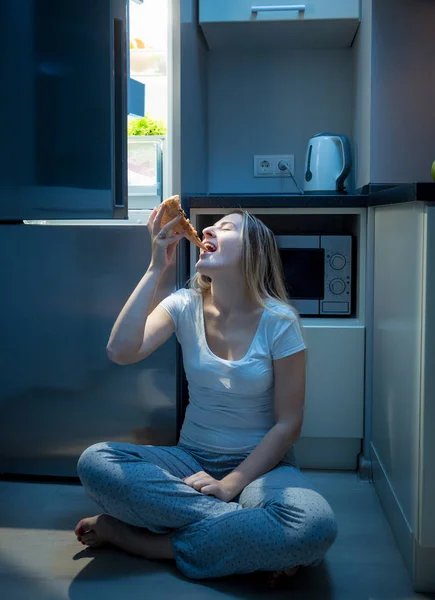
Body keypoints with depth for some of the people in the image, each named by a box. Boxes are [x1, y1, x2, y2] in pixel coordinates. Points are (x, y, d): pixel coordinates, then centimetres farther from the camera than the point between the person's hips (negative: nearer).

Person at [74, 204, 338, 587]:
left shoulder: (279, 321, -8)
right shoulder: (185, 306, -1)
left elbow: (288, 424, -8)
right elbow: (121, 351, -18)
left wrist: (231, 484, -18)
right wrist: (157, 268, -17)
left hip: (260, 463, -2)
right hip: (192, 459, 3)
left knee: (316, 525, -35)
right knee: (94, 462, -24)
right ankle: (249, 535, -20)